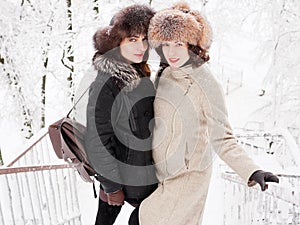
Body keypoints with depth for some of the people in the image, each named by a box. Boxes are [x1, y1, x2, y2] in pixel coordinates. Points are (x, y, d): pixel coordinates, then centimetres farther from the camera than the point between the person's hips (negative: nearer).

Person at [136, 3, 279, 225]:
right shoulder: (166, 74, -2)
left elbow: (222, 138, -22)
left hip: (186, 177, -7)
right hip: (163, 171, 7)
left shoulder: (206, 84, -23)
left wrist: (252, 171, -35)